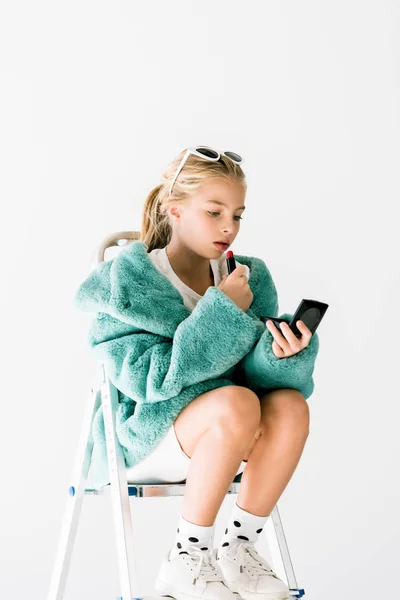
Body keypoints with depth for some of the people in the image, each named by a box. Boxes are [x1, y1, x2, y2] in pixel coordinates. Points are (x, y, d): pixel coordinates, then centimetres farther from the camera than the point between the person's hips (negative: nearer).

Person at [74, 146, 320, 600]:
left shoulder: (248, 278, 4)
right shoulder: (126, 280, -11)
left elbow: (256, 371, -3)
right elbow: (148, 379, -22)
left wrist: (281, 354, -28)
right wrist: (222, 313, -23)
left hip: (222, 442, 5)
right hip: (144, 436, -5)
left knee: (289, 404, -26)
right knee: (238, 404, -33)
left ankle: (239, 548, -11)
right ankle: (186, 558, -19)